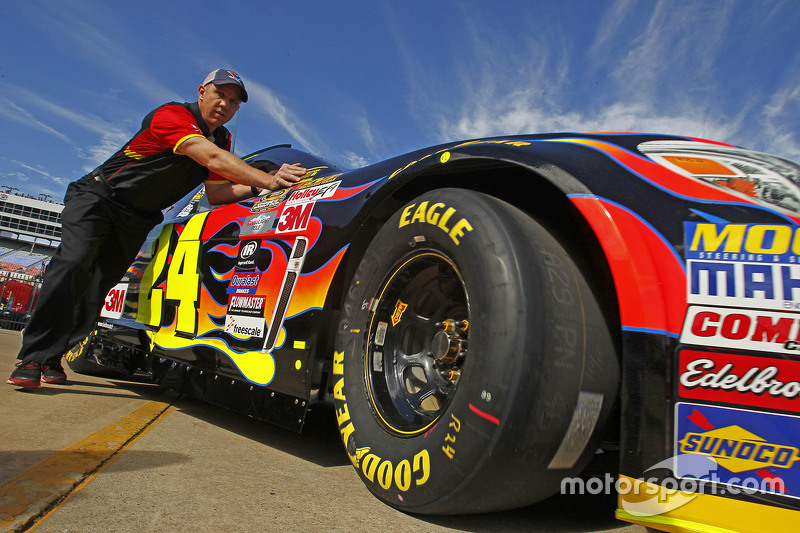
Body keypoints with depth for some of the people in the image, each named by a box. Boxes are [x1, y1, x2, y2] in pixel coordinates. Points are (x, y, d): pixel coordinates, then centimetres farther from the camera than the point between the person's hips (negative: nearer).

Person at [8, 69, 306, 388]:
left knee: (100, 282, 1)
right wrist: (267, 180, -44)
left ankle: (52, 361, 9)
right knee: (72, 264, -24)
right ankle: (34, 357, -18)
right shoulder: (173, 115, -21)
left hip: (137, 220, 7)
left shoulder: (222, 139, 4)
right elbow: (212, 159, -37)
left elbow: (215, 194, -4)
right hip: (97, 195, -6)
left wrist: (256, 188, -20)